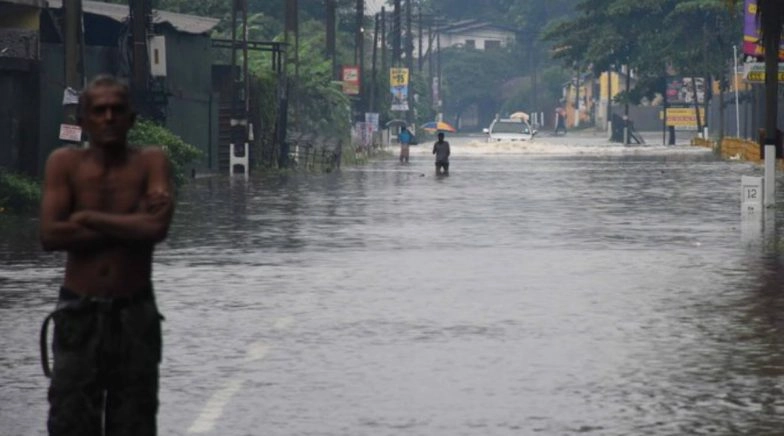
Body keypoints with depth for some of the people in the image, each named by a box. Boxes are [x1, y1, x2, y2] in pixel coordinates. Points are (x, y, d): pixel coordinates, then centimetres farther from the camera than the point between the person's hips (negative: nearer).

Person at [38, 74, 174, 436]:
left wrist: (88, 218, -12)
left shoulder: (151, 162, -2)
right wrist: (129, 225, -14)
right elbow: (49, 236, -14)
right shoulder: (64, 163, -1)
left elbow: (157, 228, -18)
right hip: (78, 314, 0)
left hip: (135, 314, 0)